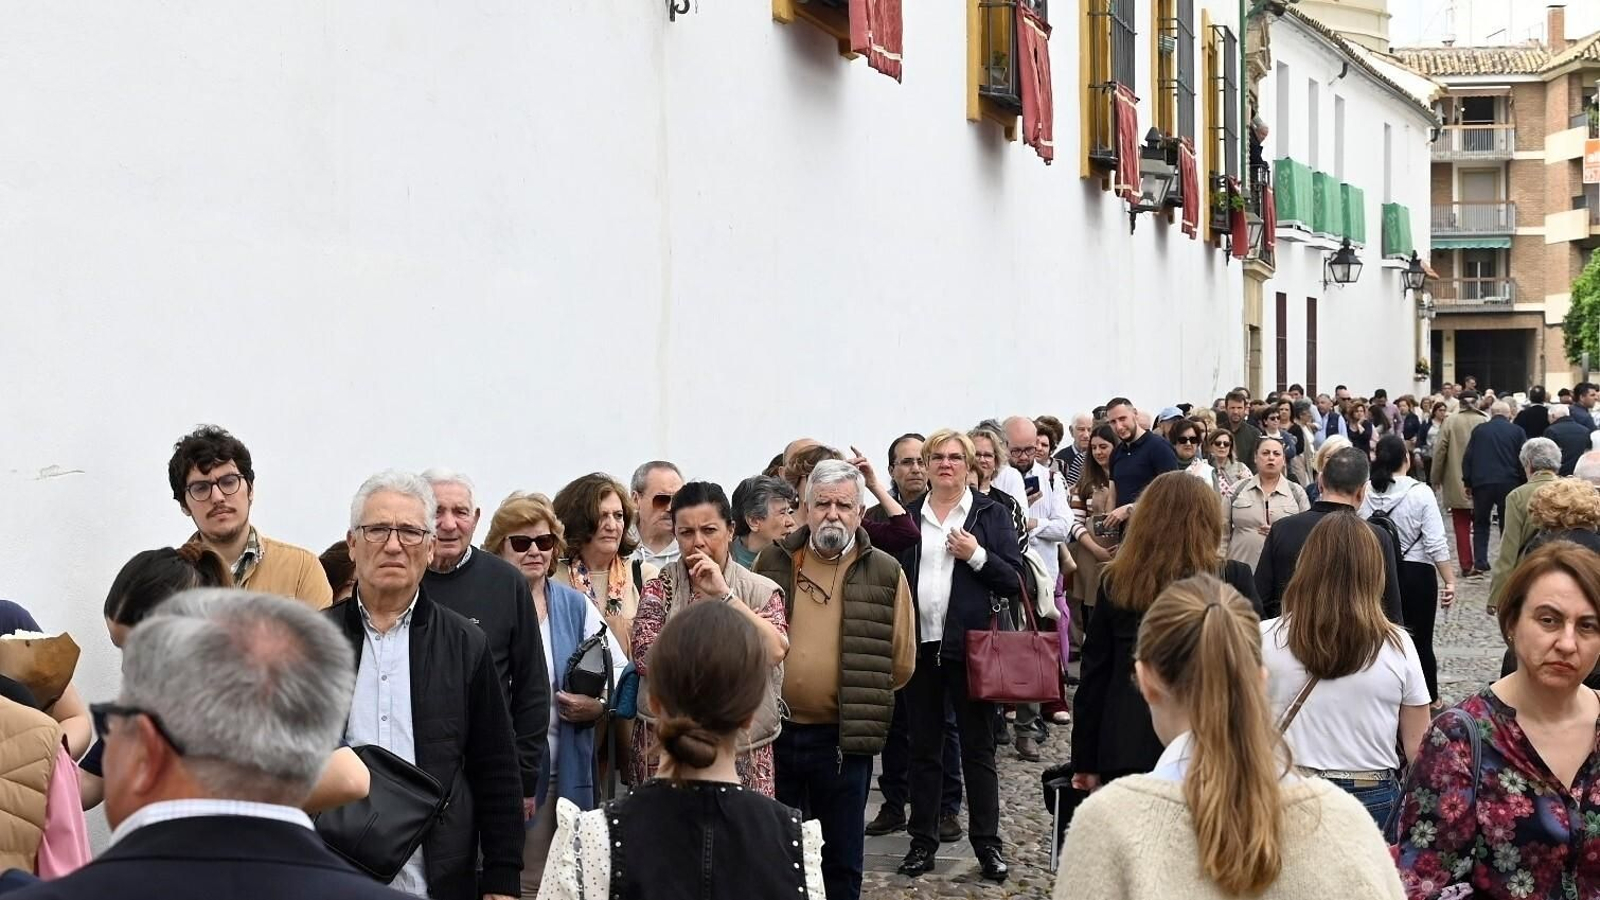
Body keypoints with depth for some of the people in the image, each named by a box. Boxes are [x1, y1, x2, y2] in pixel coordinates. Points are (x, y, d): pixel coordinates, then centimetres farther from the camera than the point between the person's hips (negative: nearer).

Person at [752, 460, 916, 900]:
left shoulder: (885, 573, -2)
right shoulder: (771, 562, 2)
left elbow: (900, 663, 3)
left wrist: (861, 699, 4)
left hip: (844, 737, -1)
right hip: (774, 732, 2)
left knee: (843, 855, 10)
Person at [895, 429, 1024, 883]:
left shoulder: (991, 514, 3)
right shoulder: (907, 515, 10)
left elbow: (1014, 581, -2)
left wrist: (976, 555, -15)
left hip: (970, 645, -2)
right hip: (919, 646, 3)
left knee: (978, 747, 3)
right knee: (923, 747, 9)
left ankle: (987, 843, 10)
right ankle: (923, 841, 17)